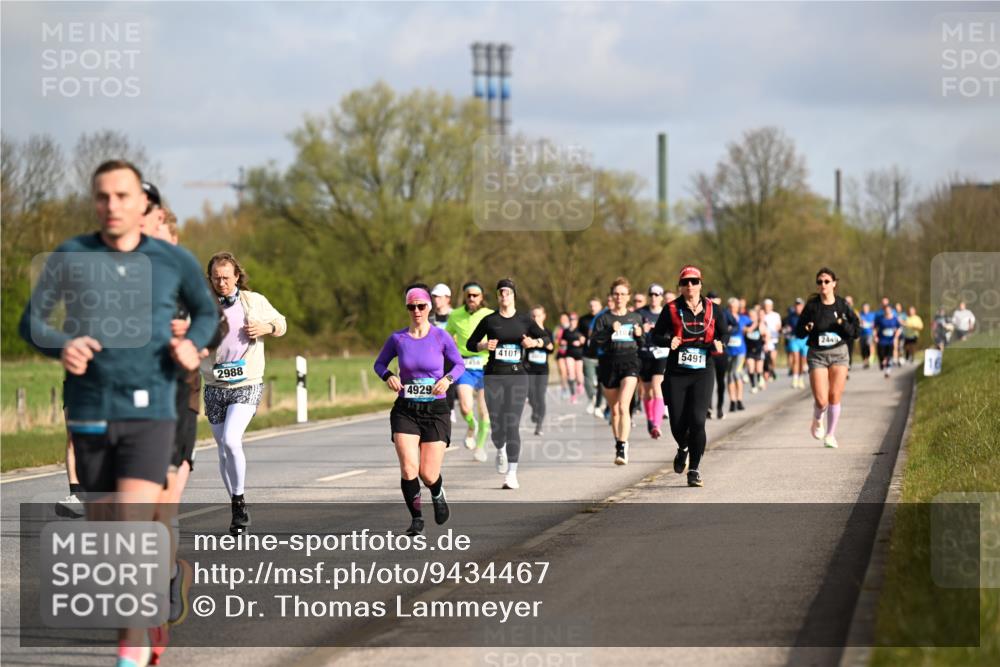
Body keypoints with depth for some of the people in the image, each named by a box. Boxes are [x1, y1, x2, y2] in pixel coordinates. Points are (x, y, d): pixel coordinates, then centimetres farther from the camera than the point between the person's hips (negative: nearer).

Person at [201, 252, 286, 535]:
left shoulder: (255, 302, 2)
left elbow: (280, 323, 17)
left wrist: (268, 327, -5)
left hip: (247, 386, -2)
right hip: (215, 388, 2)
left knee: (231, 440, -23)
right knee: (224, 451, 7)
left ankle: (239, 500, -7)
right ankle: (238, 511, 21)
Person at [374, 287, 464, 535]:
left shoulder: (441, 337, -4)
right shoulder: (397, 338, 0)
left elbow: (459, 364, 5)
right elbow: (379, 363, 12)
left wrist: (447, 378, -15)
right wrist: (388, 376, -10)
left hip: (436, 411, -1)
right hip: (405, 411, 1)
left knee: (428, 475, -2)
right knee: (408, 468, -15)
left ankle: (438, 495, 36)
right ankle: (416, 518, 4)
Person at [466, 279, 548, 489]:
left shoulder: (524, 320, 5)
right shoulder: (489, 320, 4)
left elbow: (544, 337, 16)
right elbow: (470, 344, 10)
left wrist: (534, 342, -5)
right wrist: (484, 346, -10)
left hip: (517, 375, -1)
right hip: (494, 375, 1)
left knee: (512, 425, -9)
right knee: (497, 424, -2)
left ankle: (512, 473, -9)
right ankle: (500, 450, 34)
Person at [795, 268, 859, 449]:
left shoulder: (842, 305, -1)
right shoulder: (812, 306, -4)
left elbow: (855, 331, 2)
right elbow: (798, 332, 2)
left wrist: (844, 324, -17)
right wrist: (806, 329, -20)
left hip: (839, 354, 1)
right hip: (817, 355, -1)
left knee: (835, 397, -1)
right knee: (821, 400, -9)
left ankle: (831, 434, 16)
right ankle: (818, 420, 27)